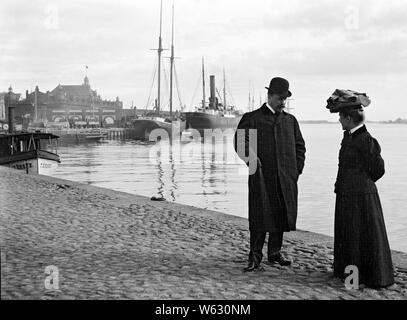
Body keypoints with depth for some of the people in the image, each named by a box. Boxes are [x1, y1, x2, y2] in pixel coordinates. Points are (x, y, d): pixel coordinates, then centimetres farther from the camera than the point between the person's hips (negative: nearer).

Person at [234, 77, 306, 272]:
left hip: (286, 179, 5)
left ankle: (275, 252, 23)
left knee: (281, 216, 9)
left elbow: (300, 146, 22)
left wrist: (297, 169, 10)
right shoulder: (252, 119, 3)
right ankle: (255, 258, -2)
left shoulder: (290, 120, 18)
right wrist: (251, 157, -24)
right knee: (260, 217, -7)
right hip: (262, 177, -5)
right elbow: (240, 141, -7)